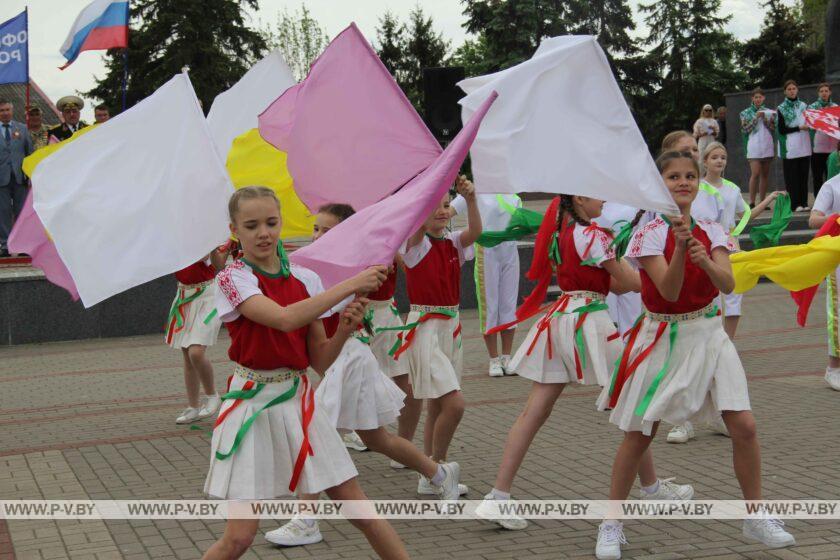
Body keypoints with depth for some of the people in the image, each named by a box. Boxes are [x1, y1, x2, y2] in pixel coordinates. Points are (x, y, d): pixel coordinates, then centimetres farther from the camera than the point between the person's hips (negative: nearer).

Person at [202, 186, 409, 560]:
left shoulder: (304, 280, 5)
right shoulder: (233, 279, -9)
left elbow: (320, 361, 6)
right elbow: (285, 318, -27)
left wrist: (344, 329, -14)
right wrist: (351, 284, -25)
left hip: (298, 401, 4)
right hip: (252, 404, -4)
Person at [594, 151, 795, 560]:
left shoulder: (711, 232, 1)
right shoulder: (650, 234, -10)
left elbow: (728, 284, -13)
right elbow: (669, 291, -20)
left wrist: (706, 260, -33)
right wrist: (680, 246, -34)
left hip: (708, 335, 3)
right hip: (663, 337, -3)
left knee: (744, 426, -6)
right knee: (638, 436, 1)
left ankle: (756, 517, 12)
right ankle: (611, 525, 14)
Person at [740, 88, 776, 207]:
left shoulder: (768, 112, 13)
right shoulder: (746, 112, 7)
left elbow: (774, 129, 10)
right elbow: (745, 129, -2)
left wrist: (767, 120, -6)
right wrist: (756, 117, -8)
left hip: (767, 146, 4)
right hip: (754, 146, -4)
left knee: (765, 174, 5)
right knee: (755, 174, -13)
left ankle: (762, 201, 9)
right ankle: (752, 202, -11)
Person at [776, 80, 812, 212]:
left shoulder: (804, 106, 13)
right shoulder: (781, 109, 1)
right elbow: (782, 130, -4)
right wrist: (799, 128, -12)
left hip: (804, 145, 4)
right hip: (790, 147, -4)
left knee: (803, 175, 3)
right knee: (792, 176, -4)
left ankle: (803, 203, 8)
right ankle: (794, 204, -1)